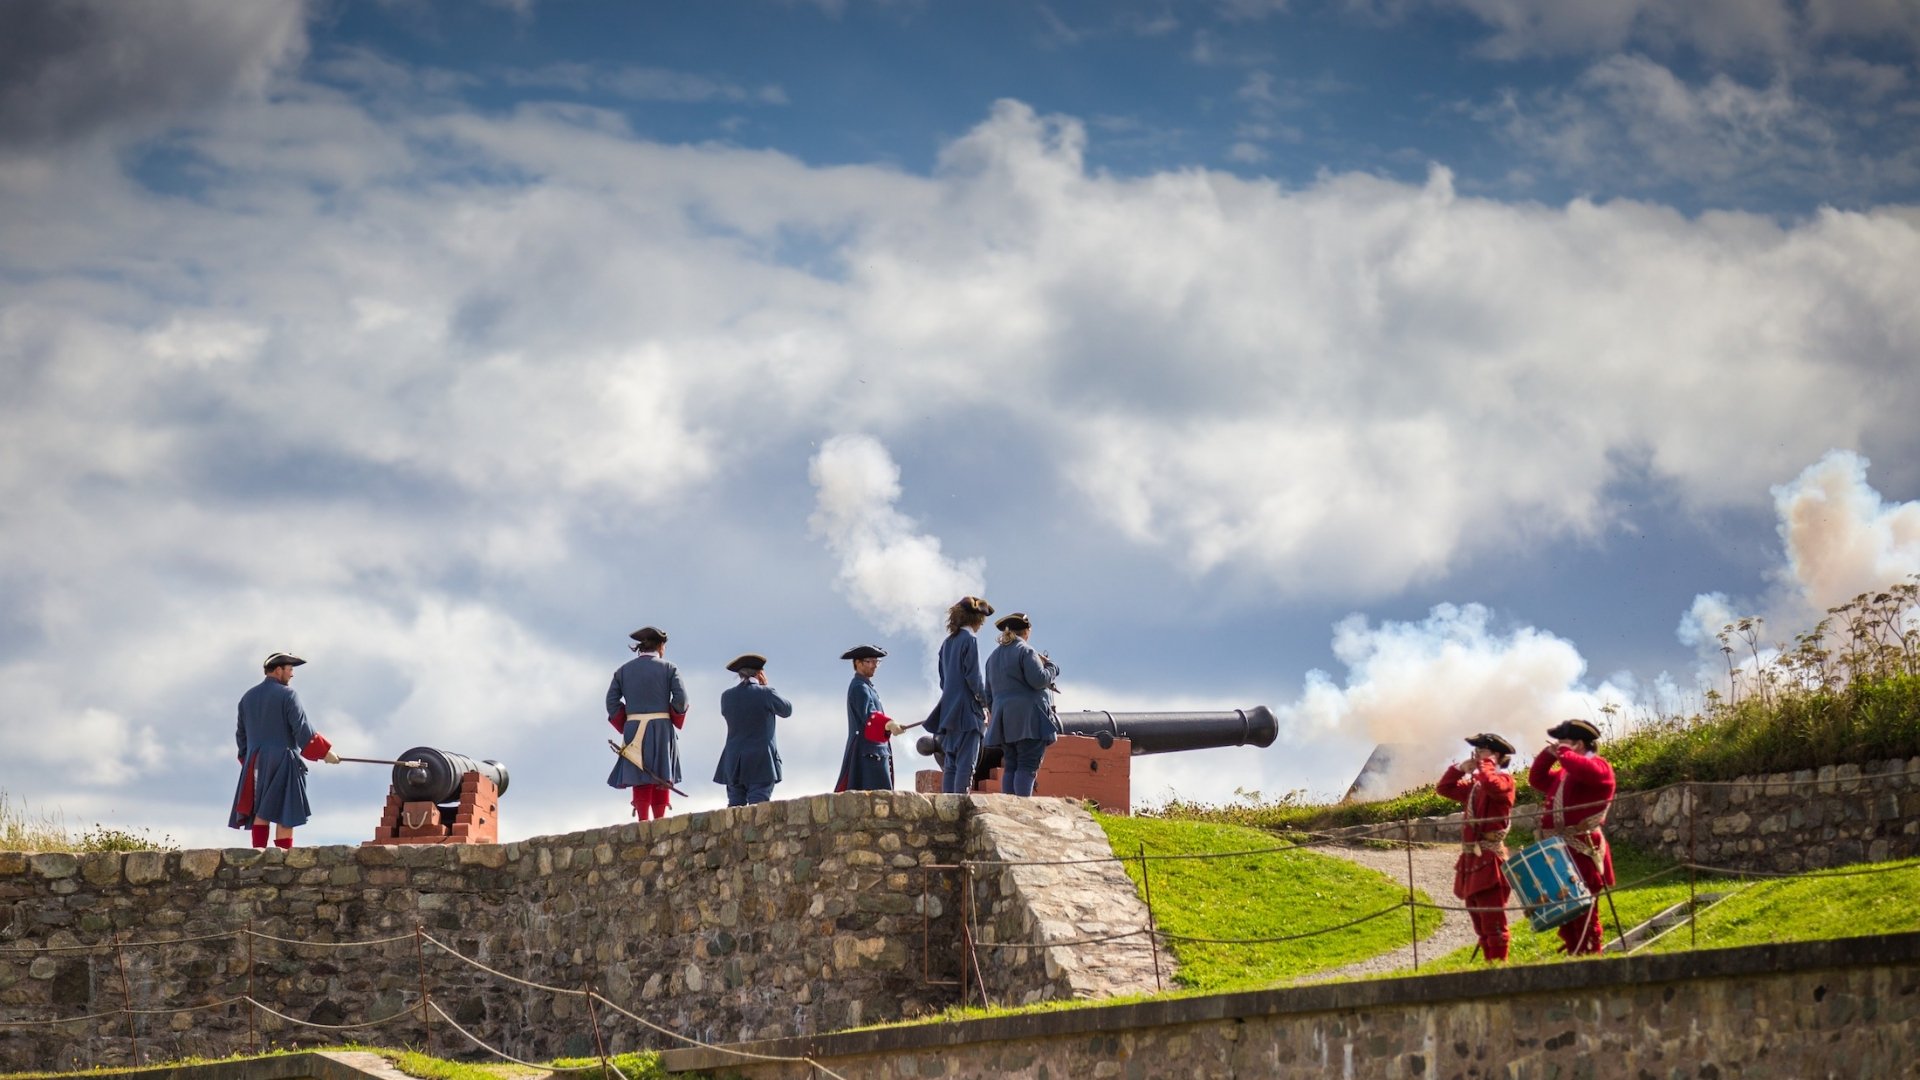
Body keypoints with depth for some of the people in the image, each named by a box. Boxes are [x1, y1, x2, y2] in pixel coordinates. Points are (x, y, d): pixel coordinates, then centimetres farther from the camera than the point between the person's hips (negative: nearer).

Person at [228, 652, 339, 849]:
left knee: (260, 813, 8)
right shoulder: (287, 694, -8)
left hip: (256, 763, 6)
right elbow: (302, 729, -13)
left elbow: (240, 734, 16)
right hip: (283, 760, -6)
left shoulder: (248, 697, 12)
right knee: (285, 816, -6)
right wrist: (325, 752, -6)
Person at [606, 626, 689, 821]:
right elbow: (681, 699, -10)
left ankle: (643, 823, -3)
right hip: (661, 728, -2)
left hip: (634, 730, 2)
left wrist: (623, 727, 7)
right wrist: (675, 721, 5)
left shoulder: (623, 670, 8)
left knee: (640, 778, 4)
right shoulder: (668, 669, 0)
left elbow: (612, 701, 1)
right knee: (662, 776, 6)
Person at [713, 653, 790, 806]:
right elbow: (787, 710, 7)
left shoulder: (727, 696, 5)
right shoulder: (766, 693, -7)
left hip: (734, 763, 4)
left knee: (735, 806, 3)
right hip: (761, 763, -4)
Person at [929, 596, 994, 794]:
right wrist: (985, 702, -2)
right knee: (966, 763, -9)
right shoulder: (969, 639, -9)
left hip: (949, 710, 8)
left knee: (950, 764, 6)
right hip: (967, 710, -8)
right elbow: (973, 676, -13)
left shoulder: (948, 642, 15)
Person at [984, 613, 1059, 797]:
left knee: (1011, 766, 7)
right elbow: (1038, 680, -16)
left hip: (1005, 718, 8)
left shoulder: (993, 656, 19)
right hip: (1029, 718, -8)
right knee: (1028, 766, -11)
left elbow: (989, 693, 23)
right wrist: (1050, 666, 2)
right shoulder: (1025, 651, -7)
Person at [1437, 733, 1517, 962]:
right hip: (1471, 859, 9)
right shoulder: (1473, 786, 18)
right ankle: (1489, 966, 18)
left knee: (1493, 923, -8)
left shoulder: (1504, 781, -6)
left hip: (1490, 861, -9)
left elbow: (1491, 784, -29)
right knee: (1480, 925, 13)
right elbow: (1444, 788, 24)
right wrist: (1461, 768, 11)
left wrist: (1486, 763, -10)